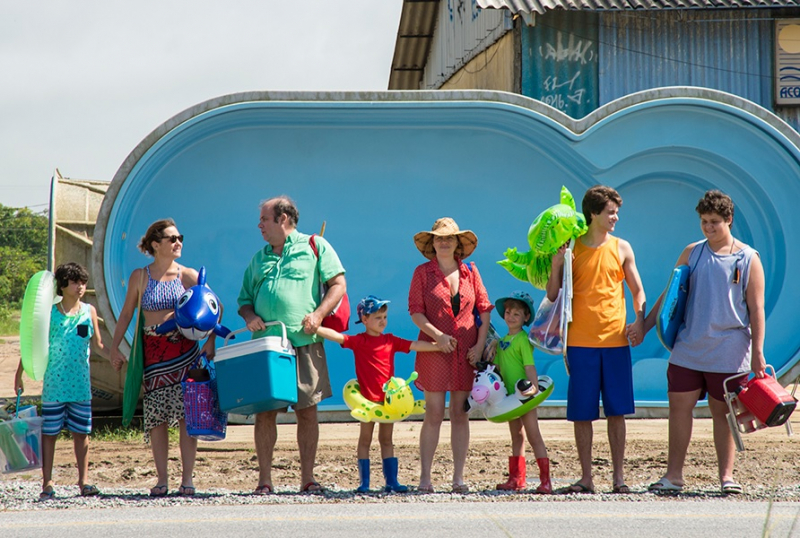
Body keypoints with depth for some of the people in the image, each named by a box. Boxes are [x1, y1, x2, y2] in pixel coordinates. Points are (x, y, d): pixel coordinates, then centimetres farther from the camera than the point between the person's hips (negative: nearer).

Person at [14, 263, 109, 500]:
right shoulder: (49, 314, -2)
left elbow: (98, 346, 12)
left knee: (81, 432, 5)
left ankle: (83, 482, 12)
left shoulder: (89, 311, 6)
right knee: (49, 432, 1)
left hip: (81, 385, 2)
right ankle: (47, 483, 6)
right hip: (54, 385, -2)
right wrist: (19, 375, 2)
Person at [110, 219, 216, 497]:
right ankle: (161, 479, 6)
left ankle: (187, 478, 0)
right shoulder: (140, 277, 3)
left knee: (186, 414, -5)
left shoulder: (188, 275, 1)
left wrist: (210, 342, -12)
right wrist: (115, 347, 3)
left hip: (184, 349, -1)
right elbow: (126, 314, 9)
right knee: (156, 416, 0)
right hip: (153, 351, 1)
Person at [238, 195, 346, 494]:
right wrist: (249, 315, 1)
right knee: (264, 411, -1)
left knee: (307, 411, -1)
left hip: (304, 344, -3)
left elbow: (338, 284, 2)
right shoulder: (259, 258, 21)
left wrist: (318, 314, -13)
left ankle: (307, 478, 6)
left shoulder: (315, 247, 8)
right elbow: (245, 299, 24)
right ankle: (264, 479, 3)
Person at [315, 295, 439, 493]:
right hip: (367, 398, -3)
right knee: (365, 439, 4)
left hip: (388, 398, 3)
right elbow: (336, 336, -16)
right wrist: (315, 328, -31)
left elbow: (415, 345, 6)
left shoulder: (391, 341, 7)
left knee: (387, 440, 10)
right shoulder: (359, 341, -4)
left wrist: (438, 346, -3)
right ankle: (364, 482, 6)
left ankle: (391, 481, 12)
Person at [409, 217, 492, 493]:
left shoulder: (470, 271, 9)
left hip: (467, 353, 2)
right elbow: (416, 312, -2)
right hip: (434, 350, -2)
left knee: (460, 415, 4)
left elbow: (484, 310, 8)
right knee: (434, 414, -4)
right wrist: (437, 335, -16)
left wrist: (480, 345, -3)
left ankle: (458, 478, 8)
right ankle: (425, 477, 1)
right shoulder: (423, 272, 3)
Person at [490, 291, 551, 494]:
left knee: (534, 436, -7)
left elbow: (529, 365, -21)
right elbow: (498, 367, 16)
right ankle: (516, 479, 22)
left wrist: (534, 386, -32)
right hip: (509, 395, 8)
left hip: (525, 395, -8)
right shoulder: (502, 341, 11)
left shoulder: (523, 340, -12)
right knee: (516, 437, 15)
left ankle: (545, 480, -5)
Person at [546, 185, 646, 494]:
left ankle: (618, 476, 9)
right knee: (581, 413, 1)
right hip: (580, 341, -1)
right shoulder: (571, 249, 2)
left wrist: (639, 322, -5)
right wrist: (556, 264, -11)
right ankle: (586, 477, 8)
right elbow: (553, 296, 4)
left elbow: (637, 291, 12)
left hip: (616, 339, 1)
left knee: (617, 411, 2)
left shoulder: (621, 248, 7)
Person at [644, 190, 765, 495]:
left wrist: (757, 353, -6)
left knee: (722, 412, 3)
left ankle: (726, 475, 9)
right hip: (688, 349, 3)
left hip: (728, 352, -3)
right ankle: (674, 476, 4)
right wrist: (645, 326, 7)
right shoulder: (692, 253, 8)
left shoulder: (748, 259, 0)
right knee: (679, 407, 0)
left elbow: (756, 309, -1)